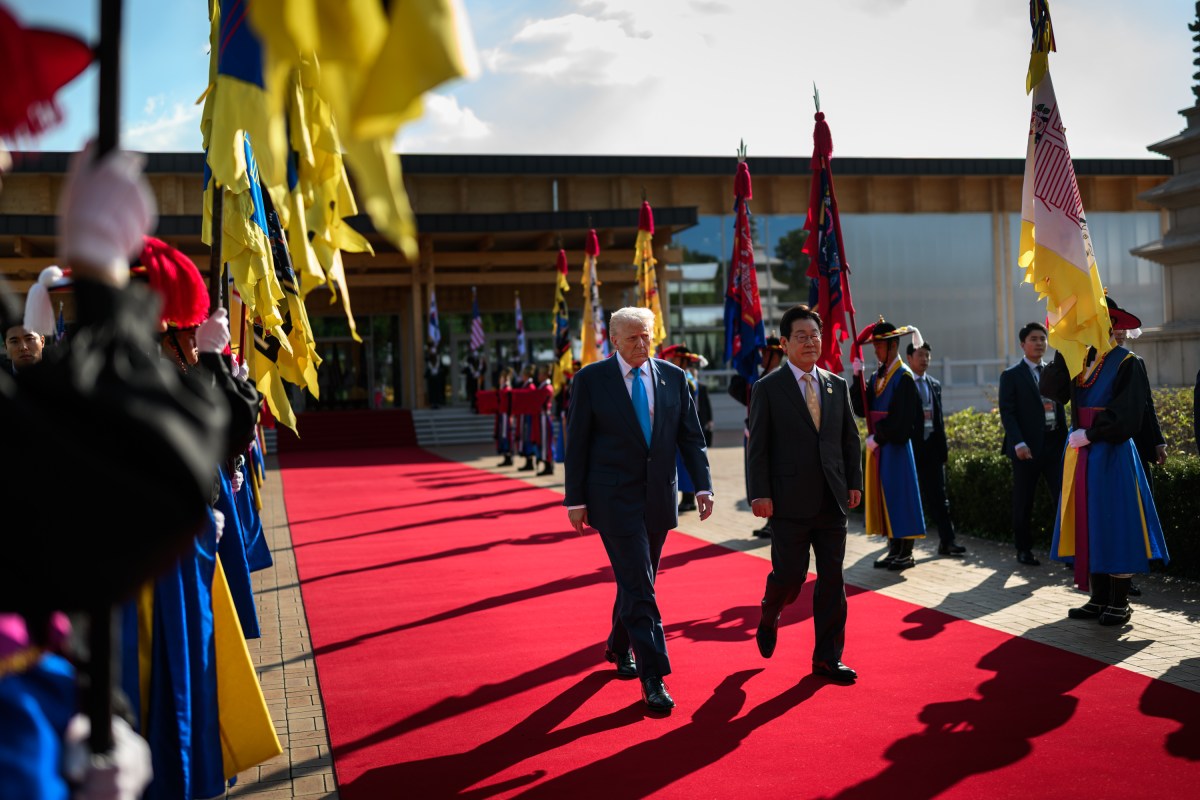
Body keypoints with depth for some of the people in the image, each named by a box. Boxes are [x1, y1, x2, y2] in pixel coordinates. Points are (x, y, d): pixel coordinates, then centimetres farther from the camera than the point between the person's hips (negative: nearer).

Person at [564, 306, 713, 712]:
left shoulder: (673, 377, 5)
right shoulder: (591, 379, -4)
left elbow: (691, 436, 6)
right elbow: (576, 443, -3)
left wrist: (702, 485, -5)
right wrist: (576, 499, -6)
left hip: (659, 497, 4)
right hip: (614, 498, -4)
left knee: (638, 581, 16)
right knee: (638, 586, -9)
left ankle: (619, 647, 39)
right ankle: (653, 677, -7)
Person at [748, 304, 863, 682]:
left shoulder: (837, 385, 11)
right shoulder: (767, 389, -2)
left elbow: (850, 439, 14)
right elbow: (757, 447, -5)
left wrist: (854, 481, 5)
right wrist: (760, 494, -11)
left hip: (832, 500, 4)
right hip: (790, 501, -4)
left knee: (832, 579, 5)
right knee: (790, 575, 0)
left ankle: (828, 658, 14)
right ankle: (769, 617, 34)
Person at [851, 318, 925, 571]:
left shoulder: (904, 376, -11)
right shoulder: (878, 376, 13)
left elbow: (900, 417, -18)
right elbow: (863, 409, 6)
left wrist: (878, 437, -15)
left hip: (895, 445, -8)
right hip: (878, 445, 8)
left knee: (900, 494, -3)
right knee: (883, 495, 10)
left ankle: (906, 553, 3)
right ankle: (894, 548, 17)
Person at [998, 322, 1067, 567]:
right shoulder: (1011, 376, -1)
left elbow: (1060, 407, 16)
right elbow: (1007, 413, -8)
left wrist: (1065, 439, 7)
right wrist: (1019, 443, -18)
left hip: (1054, 444, 4)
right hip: (1027, 448, -4)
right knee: (1023, 502, 5)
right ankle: (1023, 549, 17)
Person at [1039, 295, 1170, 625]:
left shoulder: (1127, 363, -8)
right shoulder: (1079, 360, 10)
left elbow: (1127, 412, -14)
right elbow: (1051, 389, -2)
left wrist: (1090, 434, -13)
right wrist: (1065, 350, -11)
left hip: (1112, 456, -6)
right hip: (1081, 456, 6)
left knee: (1114, 527, -2)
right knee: (1089, 528, 9)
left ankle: (1119, 603, 6)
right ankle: (1099, 599, 17)